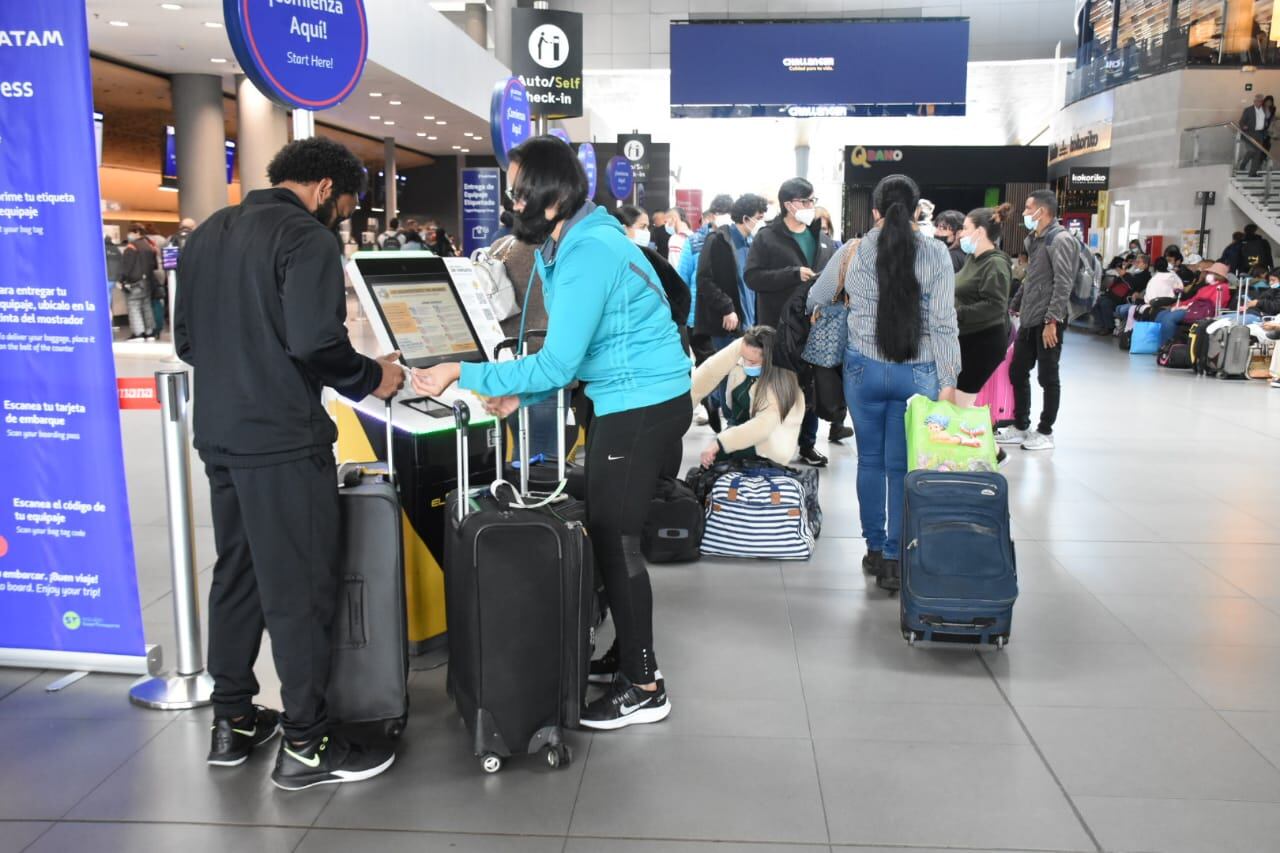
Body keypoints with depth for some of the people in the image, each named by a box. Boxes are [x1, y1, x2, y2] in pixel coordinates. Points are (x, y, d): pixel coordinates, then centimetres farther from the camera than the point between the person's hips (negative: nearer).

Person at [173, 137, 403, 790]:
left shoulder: (208, 233, 15)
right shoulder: (308, 238, -11)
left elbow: (186, 338, 16)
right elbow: (315, 341, -22)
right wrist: (371, 379, -6)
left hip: (219, 434, 9)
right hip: (283, 442, -9)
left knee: (236, 575, 17)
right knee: (300, 590, -1)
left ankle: (233, 723, 28)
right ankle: (305, 745, 8)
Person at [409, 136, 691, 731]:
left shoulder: (587, 255, -23)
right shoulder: (569, 244, 10)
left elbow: (557, 363, -26)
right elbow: (572, 351, 15)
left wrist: (464, 376, -23)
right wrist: (521, 394, 5)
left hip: (642, 407, -10)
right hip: (626, 400, 10)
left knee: (614, 541, -3)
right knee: (606, 532, 16)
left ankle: (644, 688, 9)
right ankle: (629, 654, 31)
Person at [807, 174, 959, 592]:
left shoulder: (852, 253, 0)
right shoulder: (936, 254, -5)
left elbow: (814, 300, 15)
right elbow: (943, 324, -7)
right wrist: (948, 381, -2)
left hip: (864, 369, 1)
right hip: (917, 374, -1)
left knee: (870, 459, 14)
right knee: (902, 466, 5)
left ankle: (875, 549, 24)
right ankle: (893, 560, 9)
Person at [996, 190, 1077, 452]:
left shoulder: (1060, 240, -12)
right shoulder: (1035, 239, 17)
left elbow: (1063, 283, -19)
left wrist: (1052, 320, -23)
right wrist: (1014, 307, 21)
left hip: (1048, 321, -9)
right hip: (1029, 319, 9)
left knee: (1047, 377, 1)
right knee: (1017, 372, 12)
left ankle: (1045, 433, 10)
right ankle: (1020, 427, 23)